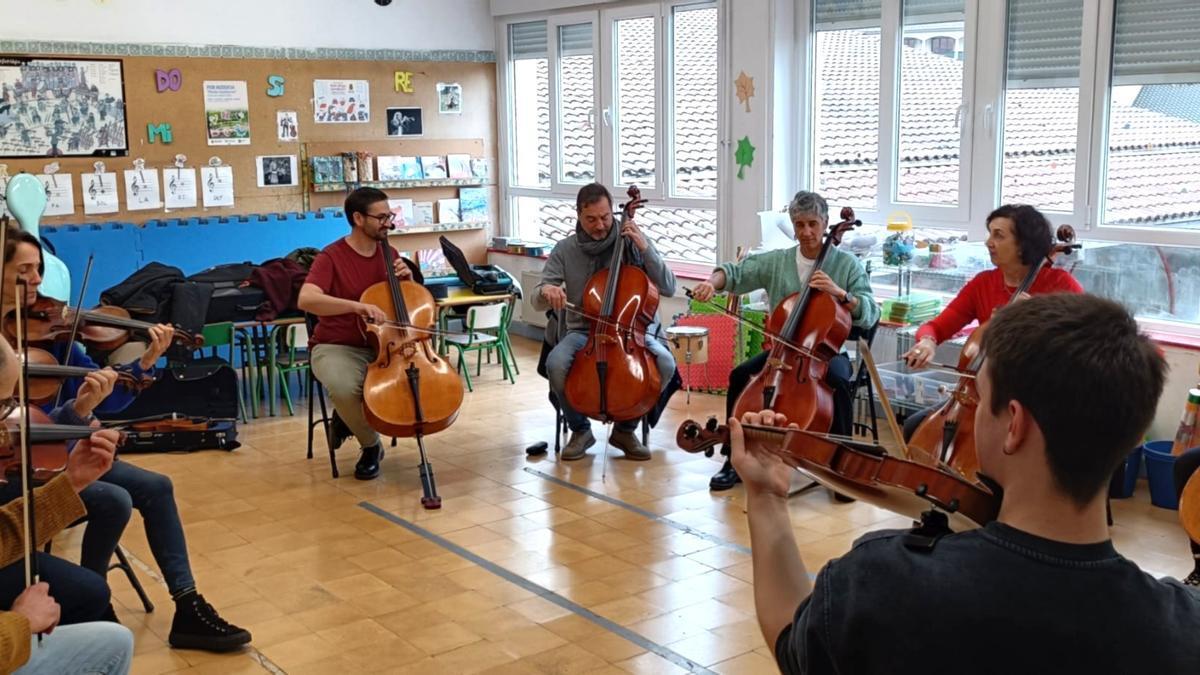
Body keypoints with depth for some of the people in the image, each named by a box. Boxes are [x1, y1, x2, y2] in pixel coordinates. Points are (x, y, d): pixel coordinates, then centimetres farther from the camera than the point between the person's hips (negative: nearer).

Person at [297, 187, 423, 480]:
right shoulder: (331, 257, -10)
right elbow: (306, 300, -28)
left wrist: (408, 279, -6)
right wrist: (358, 306, -38)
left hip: (382, 346, 5)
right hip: (337, 348, -5)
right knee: (344, 388, -37)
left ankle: (351, 419, 3)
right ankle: (371, 445, -5)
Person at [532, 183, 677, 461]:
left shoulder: (632, 242, -2)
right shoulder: (565, 250, 0)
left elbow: (668, 288, -8)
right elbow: (538, 303, 1)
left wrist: (645, 248, -19)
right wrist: (546, 291, -24)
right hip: (583, 331, 0)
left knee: (665, 363, -29)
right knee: (556, 363, -32)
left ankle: (626, 428, -3)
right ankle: (580, 430, -3)